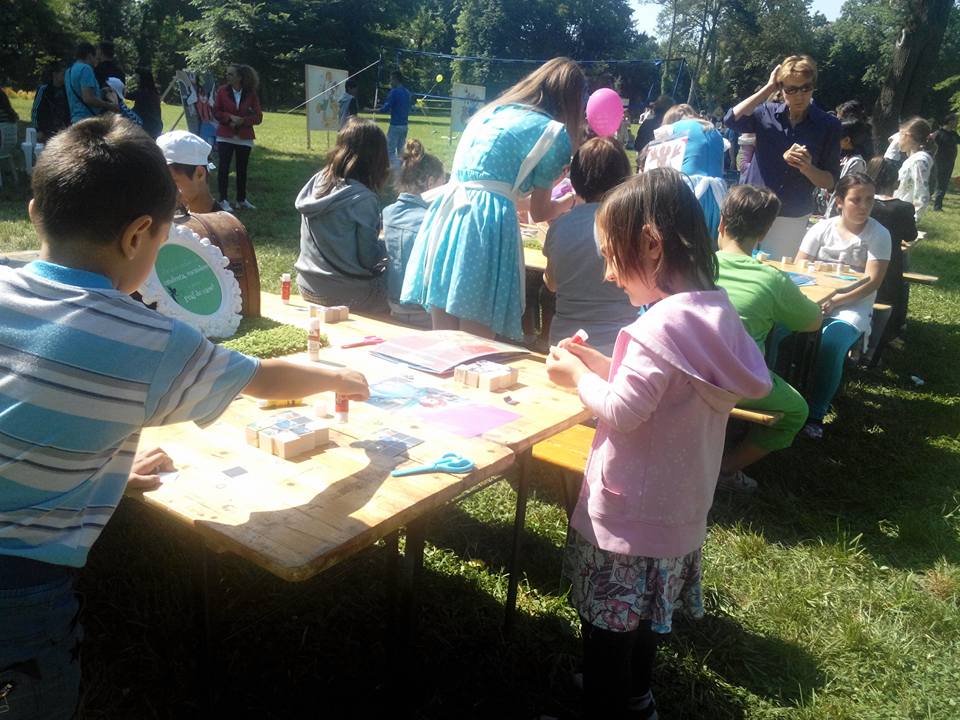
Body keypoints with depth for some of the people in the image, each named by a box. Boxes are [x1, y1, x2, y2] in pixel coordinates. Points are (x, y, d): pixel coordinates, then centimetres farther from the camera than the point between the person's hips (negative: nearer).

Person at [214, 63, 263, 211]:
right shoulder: (222, 90, -3)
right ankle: (223, 200, 1)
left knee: (242, 169, 9)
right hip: (225, 136, -1)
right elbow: (216, 112, 1)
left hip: (244, 138, 1)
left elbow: (258, 117, -3)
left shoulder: (251, 94, -2)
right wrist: (229, 117, -16)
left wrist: (242, 120, -16)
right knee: (224, 167, -4)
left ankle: (241, 199, 21)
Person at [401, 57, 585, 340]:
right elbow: (539, 212, 9)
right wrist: (571, 200, 31)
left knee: (442, 339, 12)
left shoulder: (491, 110, 22)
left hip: (446, 211, 7)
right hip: (489, 221, -7)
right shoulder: (555, 132, 3)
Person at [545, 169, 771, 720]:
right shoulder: (713, 311, 2)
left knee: (608, 628, 10)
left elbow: (622, 412, -25)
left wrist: (577, 375, -10)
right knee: (644, 618, 27)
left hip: (629, 513, -9)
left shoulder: (663, 324, -26)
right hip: (677, 508, 9)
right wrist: (601, 364, 4)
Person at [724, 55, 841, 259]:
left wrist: (807, 168, -18)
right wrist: (768, 88, -10)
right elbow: (731, 119, -17)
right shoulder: (766, 113, 2)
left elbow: (831, 181, 2)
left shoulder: (828, 126, 0)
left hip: (793, 219, 0)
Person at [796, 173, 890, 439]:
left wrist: (834, 301, -20)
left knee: (830, 343, -32)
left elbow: (872, 282, -7)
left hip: (852, 307, -2)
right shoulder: (821, 229, 7)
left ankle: (817, 413, -17)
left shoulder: (879, 234, 1)